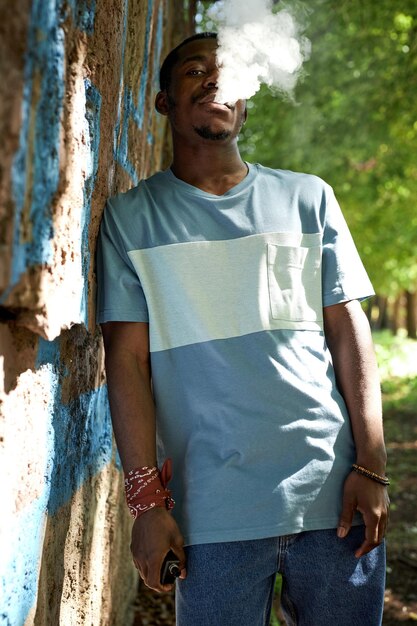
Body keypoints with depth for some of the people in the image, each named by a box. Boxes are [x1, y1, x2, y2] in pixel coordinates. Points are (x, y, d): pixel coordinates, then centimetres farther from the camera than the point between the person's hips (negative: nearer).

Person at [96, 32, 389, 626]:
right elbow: (127, 358, 0)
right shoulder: (131, 216, 6)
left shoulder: (307, 197, 10)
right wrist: (147, 498, -6)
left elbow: (350, 329, 6)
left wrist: (370, 467, -3)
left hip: (333, 490, 2)